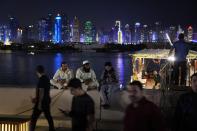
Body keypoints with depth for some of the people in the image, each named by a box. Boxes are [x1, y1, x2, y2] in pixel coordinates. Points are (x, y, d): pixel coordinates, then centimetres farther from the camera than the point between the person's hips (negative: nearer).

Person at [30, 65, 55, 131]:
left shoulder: (41, 80, -18)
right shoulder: (46, 78, 9)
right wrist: (36, 98, 23)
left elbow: (41, 92, -22)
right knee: (48, 116, 16)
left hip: (42, 102, -9)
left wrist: (39, 103, -21)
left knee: (34, 118, -1)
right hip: (46, 100, 9)